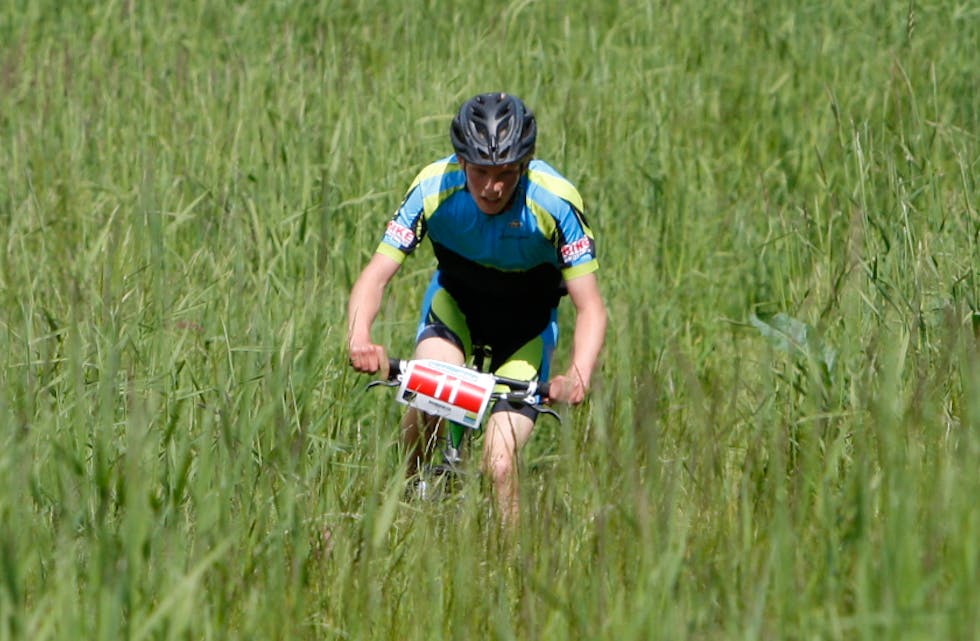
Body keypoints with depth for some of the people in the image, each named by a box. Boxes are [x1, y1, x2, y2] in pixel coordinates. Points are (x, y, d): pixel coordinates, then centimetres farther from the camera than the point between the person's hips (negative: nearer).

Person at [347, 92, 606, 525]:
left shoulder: (555, 203, -30)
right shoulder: (434, 189, -26)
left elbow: (590, 307, -28)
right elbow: (376, 274, -25)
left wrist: (577, 377, -46)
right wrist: (360, 339, -45)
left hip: (526, 323, -1)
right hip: (457, 299, 1)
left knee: (499, 464, -17)